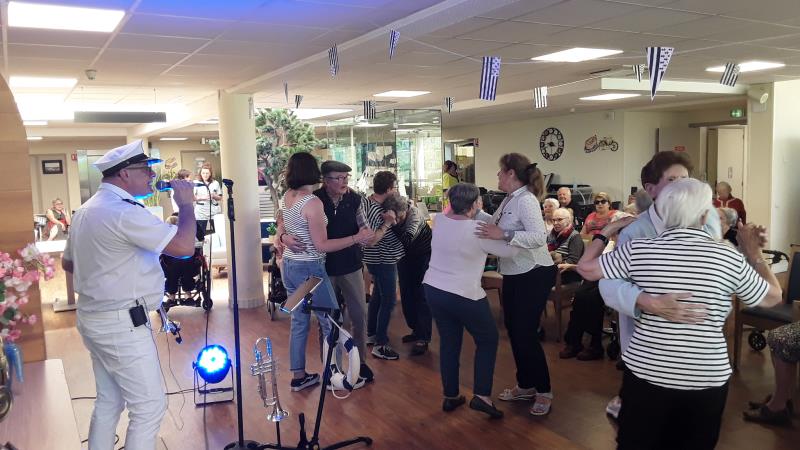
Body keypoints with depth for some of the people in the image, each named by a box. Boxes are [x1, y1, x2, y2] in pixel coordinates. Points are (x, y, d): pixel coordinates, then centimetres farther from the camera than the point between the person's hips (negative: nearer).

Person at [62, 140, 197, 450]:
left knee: (108, 402, 18)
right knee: (150, 407, -2)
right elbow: (185, 246, -26)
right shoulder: (124, 211, -20)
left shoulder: (87, 209, 11)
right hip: (122, 323, -10)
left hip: (94, 318, 10)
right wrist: (186, 203, -12)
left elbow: (68, 263, 23)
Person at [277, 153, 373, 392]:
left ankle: (298, 376, 25)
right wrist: (356, 238, -20)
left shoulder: (286, 197, 4)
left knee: (299, 322, 16)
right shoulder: (312, 202, -20)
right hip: (309, 269, -8)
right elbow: (322, 245, -20)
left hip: (289, 266, 8)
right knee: (331, 322, 5)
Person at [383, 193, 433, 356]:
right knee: (406, 294, 8)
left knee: (421, 295, -9)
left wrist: (394, 224, -52)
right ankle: (416, 330, 25)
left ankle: (423, 338, -4)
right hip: (405, 256, 5)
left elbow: (407, 240, -43)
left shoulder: (415, 214, -32)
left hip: (424, 255, -5)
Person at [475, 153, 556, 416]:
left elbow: (539, 237, -31)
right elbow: (495, 228, 4)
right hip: (514, 275, 10)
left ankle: (544, 391, 11)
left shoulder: (525, 200, -20)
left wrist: (504, 235, -37)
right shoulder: (509, 200, 8)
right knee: (513, 330, 14)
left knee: (525, 333, -5)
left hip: (535, 275, -9)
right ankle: (525, 385, 28)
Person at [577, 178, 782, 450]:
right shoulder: (730, 258, -8)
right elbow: (773, 298, 7)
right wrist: (754, 253, 19)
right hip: (708, 378, 1)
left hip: (647, 372, 0)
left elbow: (585, 268, 1)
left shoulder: (638, 250, -10)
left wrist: (605, 233, 15)